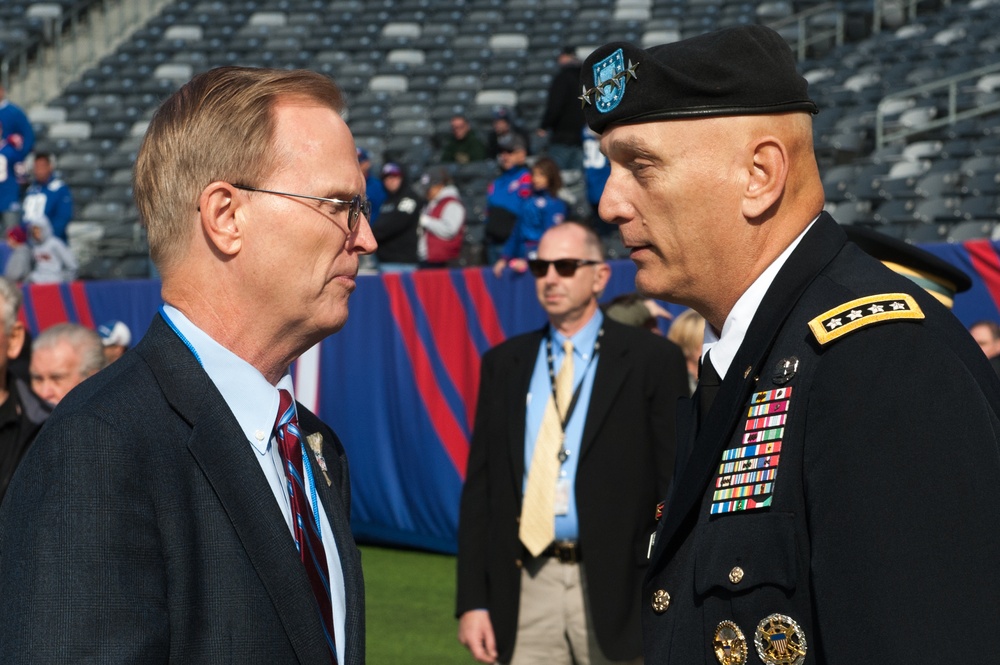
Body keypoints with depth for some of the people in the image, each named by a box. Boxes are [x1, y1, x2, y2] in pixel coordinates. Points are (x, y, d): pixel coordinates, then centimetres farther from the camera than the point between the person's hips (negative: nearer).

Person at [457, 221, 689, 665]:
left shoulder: (651, 359, 1)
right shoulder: (504, 363, 12)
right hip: (525, 589, 3)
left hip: (613, 587, -3)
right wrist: (473, 600, 3)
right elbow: (479, 487, 11)